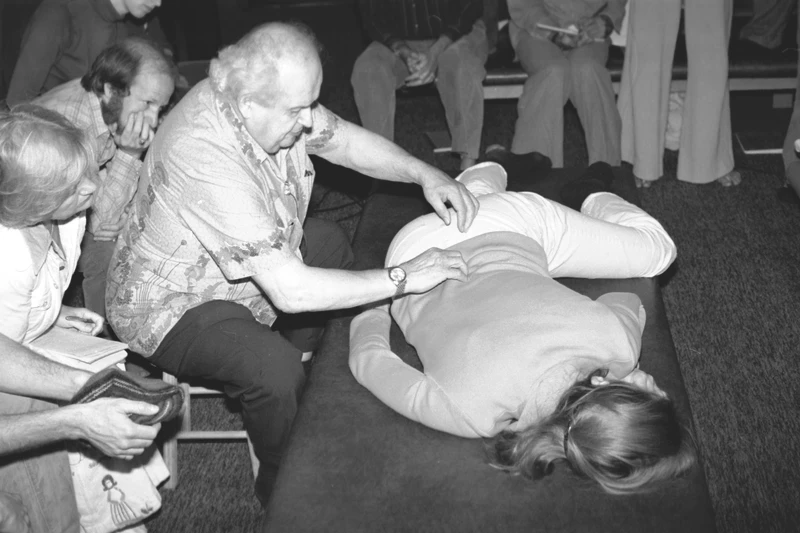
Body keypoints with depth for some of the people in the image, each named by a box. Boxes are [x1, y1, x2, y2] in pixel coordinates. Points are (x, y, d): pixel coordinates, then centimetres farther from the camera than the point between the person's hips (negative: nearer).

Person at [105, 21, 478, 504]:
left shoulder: (276, 103, -15)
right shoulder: (205, 156, -39)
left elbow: (346, 141, 2)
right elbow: (290, 291, -38)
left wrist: (426, 174, -15)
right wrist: (403, 278, -30)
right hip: (174, 305, -9)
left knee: (328, 240, 16)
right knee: (275, 370, -30)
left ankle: (304, 382, 27)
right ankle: (282, 486, 2)